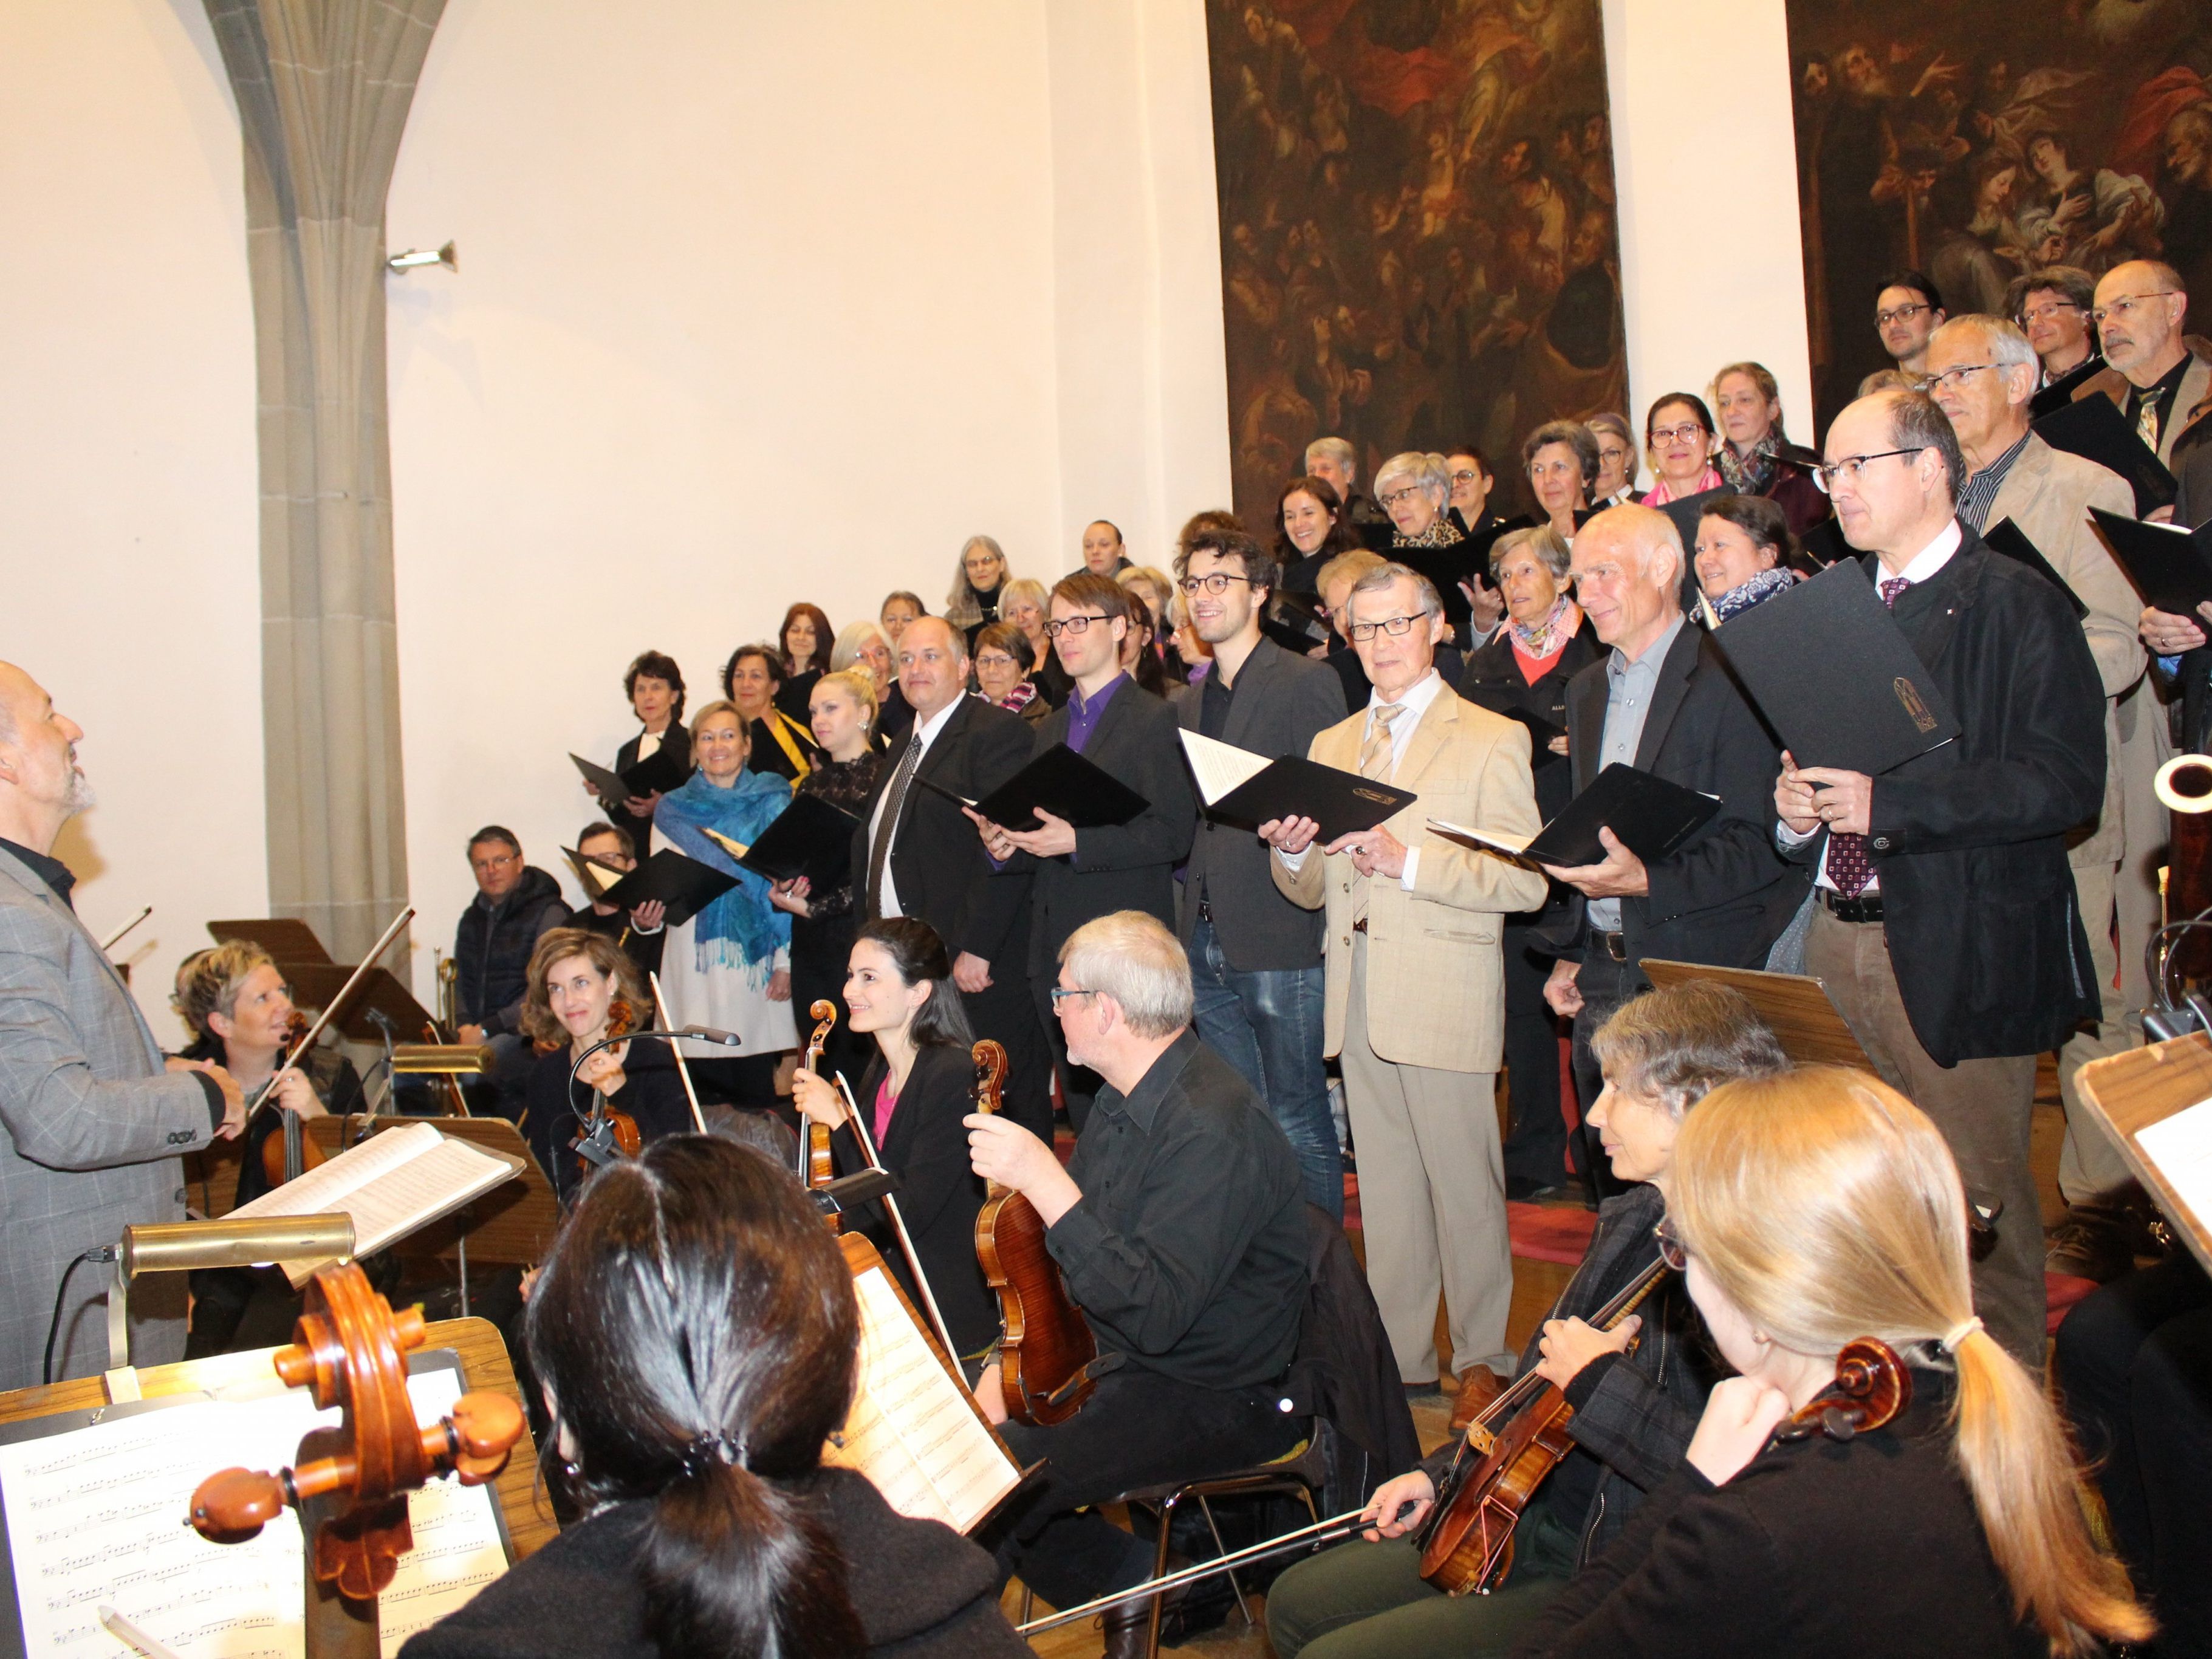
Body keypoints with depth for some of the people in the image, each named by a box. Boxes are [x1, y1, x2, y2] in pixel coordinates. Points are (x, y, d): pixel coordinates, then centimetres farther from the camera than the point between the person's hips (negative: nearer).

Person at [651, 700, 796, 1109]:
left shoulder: (772, 803, 6)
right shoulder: (673, 810, 12)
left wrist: (785, 962, -6)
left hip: (753, 962, -2)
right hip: (693, 963, 2)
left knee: (755, 1089, -4)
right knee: (701, 1087, -1)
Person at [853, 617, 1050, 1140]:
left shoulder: (998, 733, -9)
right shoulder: (901, 752, 21)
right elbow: (873, 851, 25)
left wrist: (975, 950, -21)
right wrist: (871, 941, 14)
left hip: (978, 977, -8)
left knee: (1004, 1110, -1)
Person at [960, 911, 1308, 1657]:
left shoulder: (1215, 1130, -26)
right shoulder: (1130, 1101, 5)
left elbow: (1152, 1316, -32)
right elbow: (1067, 1258, 16)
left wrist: (1045, 1182, -36)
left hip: (1212, 1400, -10)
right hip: (1112, 1358, 10)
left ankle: (1133, 1585, 4)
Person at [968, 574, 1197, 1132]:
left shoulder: (1155, 719, -4)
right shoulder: (1049, 730, 19)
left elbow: (1173, 833, -14)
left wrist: (1078, 841, -21)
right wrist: (1003, 848, 1)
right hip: (1054, 954, 7)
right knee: (1082, 1113, 11)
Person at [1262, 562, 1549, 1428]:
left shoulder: (1491, 739, -2)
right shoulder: (1331, 746, 17)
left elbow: (1527, 880, -12)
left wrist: (1408, 861, -22)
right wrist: (1291, 854, -6)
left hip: (1444, 994, -5)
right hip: (1357, 997, 5)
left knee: (1464, 1185, 2)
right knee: (1385, 1188, 12)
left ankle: (1481, 1358, 17)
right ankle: (1399, 1354, 23)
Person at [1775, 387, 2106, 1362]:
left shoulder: (2017, 606, -7)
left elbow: (2065, 781, -17)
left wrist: (1886, 801, -23)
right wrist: (1794, 805, 0)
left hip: (1963, 946, -6)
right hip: (1838, 932, 6)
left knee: (1978, 1192, 2)